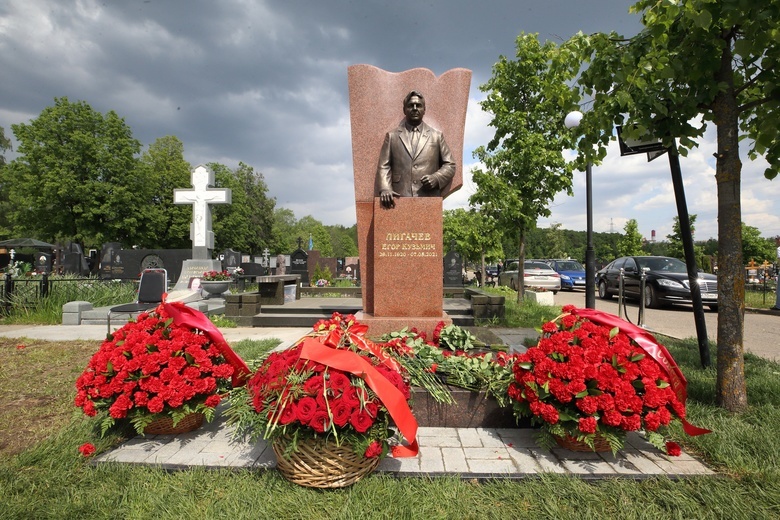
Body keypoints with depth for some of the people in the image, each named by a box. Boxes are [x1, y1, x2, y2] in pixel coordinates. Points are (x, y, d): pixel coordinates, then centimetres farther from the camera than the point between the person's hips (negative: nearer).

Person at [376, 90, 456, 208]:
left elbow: (450, 165, 15)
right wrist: (385, 189, -12)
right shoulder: (392, 136, 14)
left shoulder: (437, 135, 15)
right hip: (399, 199, 0)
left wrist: (436, 178, -6)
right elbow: (384, 166, 6)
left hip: (429, 200, 1)